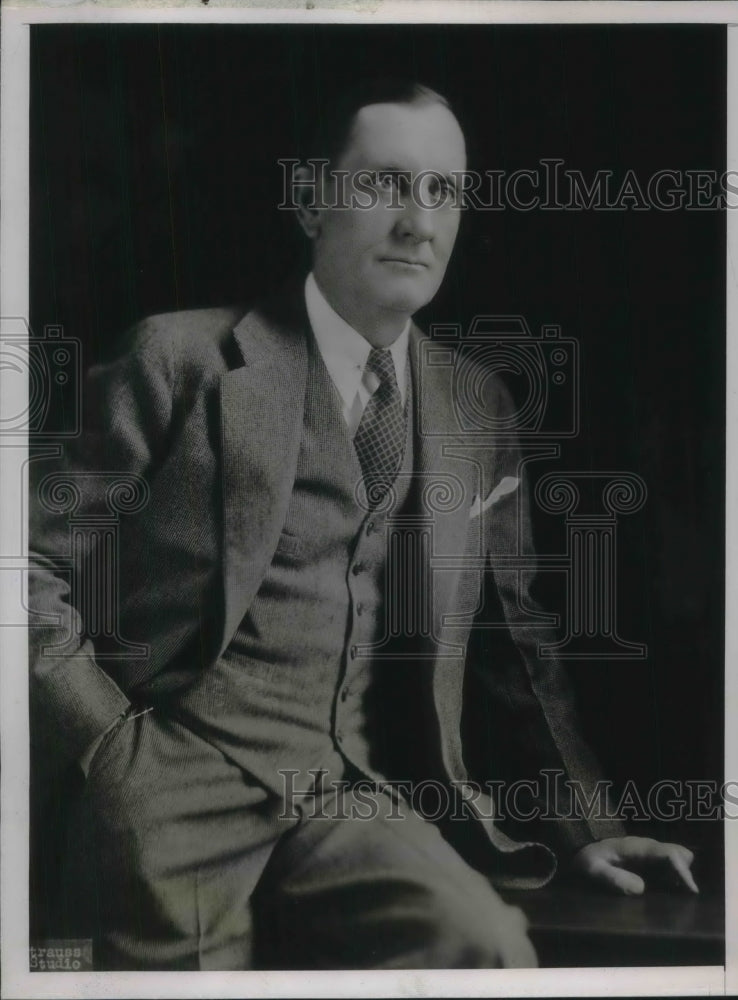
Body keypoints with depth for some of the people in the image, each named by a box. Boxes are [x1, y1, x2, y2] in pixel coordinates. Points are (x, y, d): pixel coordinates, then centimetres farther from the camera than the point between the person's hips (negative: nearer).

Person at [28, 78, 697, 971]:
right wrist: (113, 738, -7)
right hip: (179, 791, -3)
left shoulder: (476, 408, 15)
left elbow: (512, 637, 20)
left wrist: (582, 825, 15)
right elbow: (31, 559, 1)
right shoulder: (186, 360, 2)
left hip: (360, 796, 3)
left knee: (485, 944, -25)